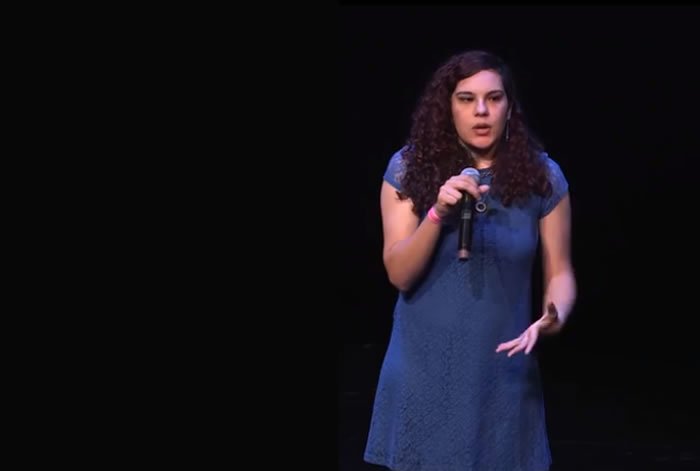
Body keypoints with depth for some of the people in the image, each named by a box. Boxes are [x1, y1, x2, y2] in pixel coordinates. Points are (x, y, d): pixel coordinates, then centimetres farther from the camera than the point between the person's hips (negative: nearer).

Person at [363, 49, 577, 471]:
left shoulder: (541, 176, -4)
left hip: (502, 371, 0)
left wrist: (553, 318, -22)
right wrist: (438, 213, -24)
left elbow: (560, 272, -1)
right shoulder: (409, 168, -6)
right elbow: (399, 275, -9)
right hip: (424, 370, 0)